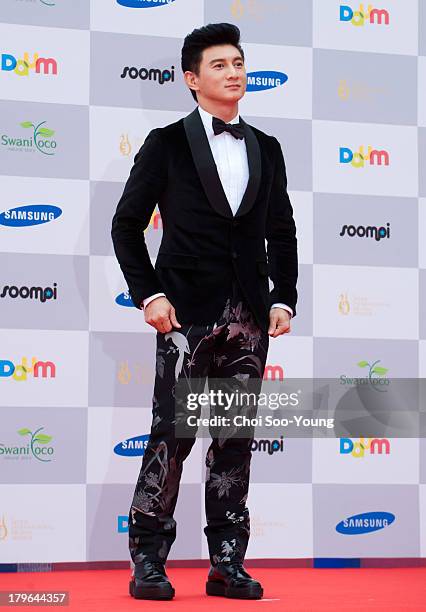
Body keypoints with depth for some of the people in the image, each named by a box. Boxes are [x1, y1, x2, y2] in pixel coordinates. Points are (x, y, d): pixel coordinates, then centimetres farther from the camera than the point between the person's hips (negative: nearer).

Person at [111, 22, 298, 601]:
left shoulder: (267, 149, 14)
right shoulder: (166, 144, 2)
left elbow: (282, 232, 16)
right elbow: (126, 224, 2)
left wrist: (284, 298, 4)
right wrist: (148, 294, -7)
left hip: (250, 316, 4)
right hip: (188, 314, -4)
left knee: (236, 437, 6)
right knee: (174, 433, -6)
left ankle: (228, 563, 11)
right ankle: (148, 559, 2)